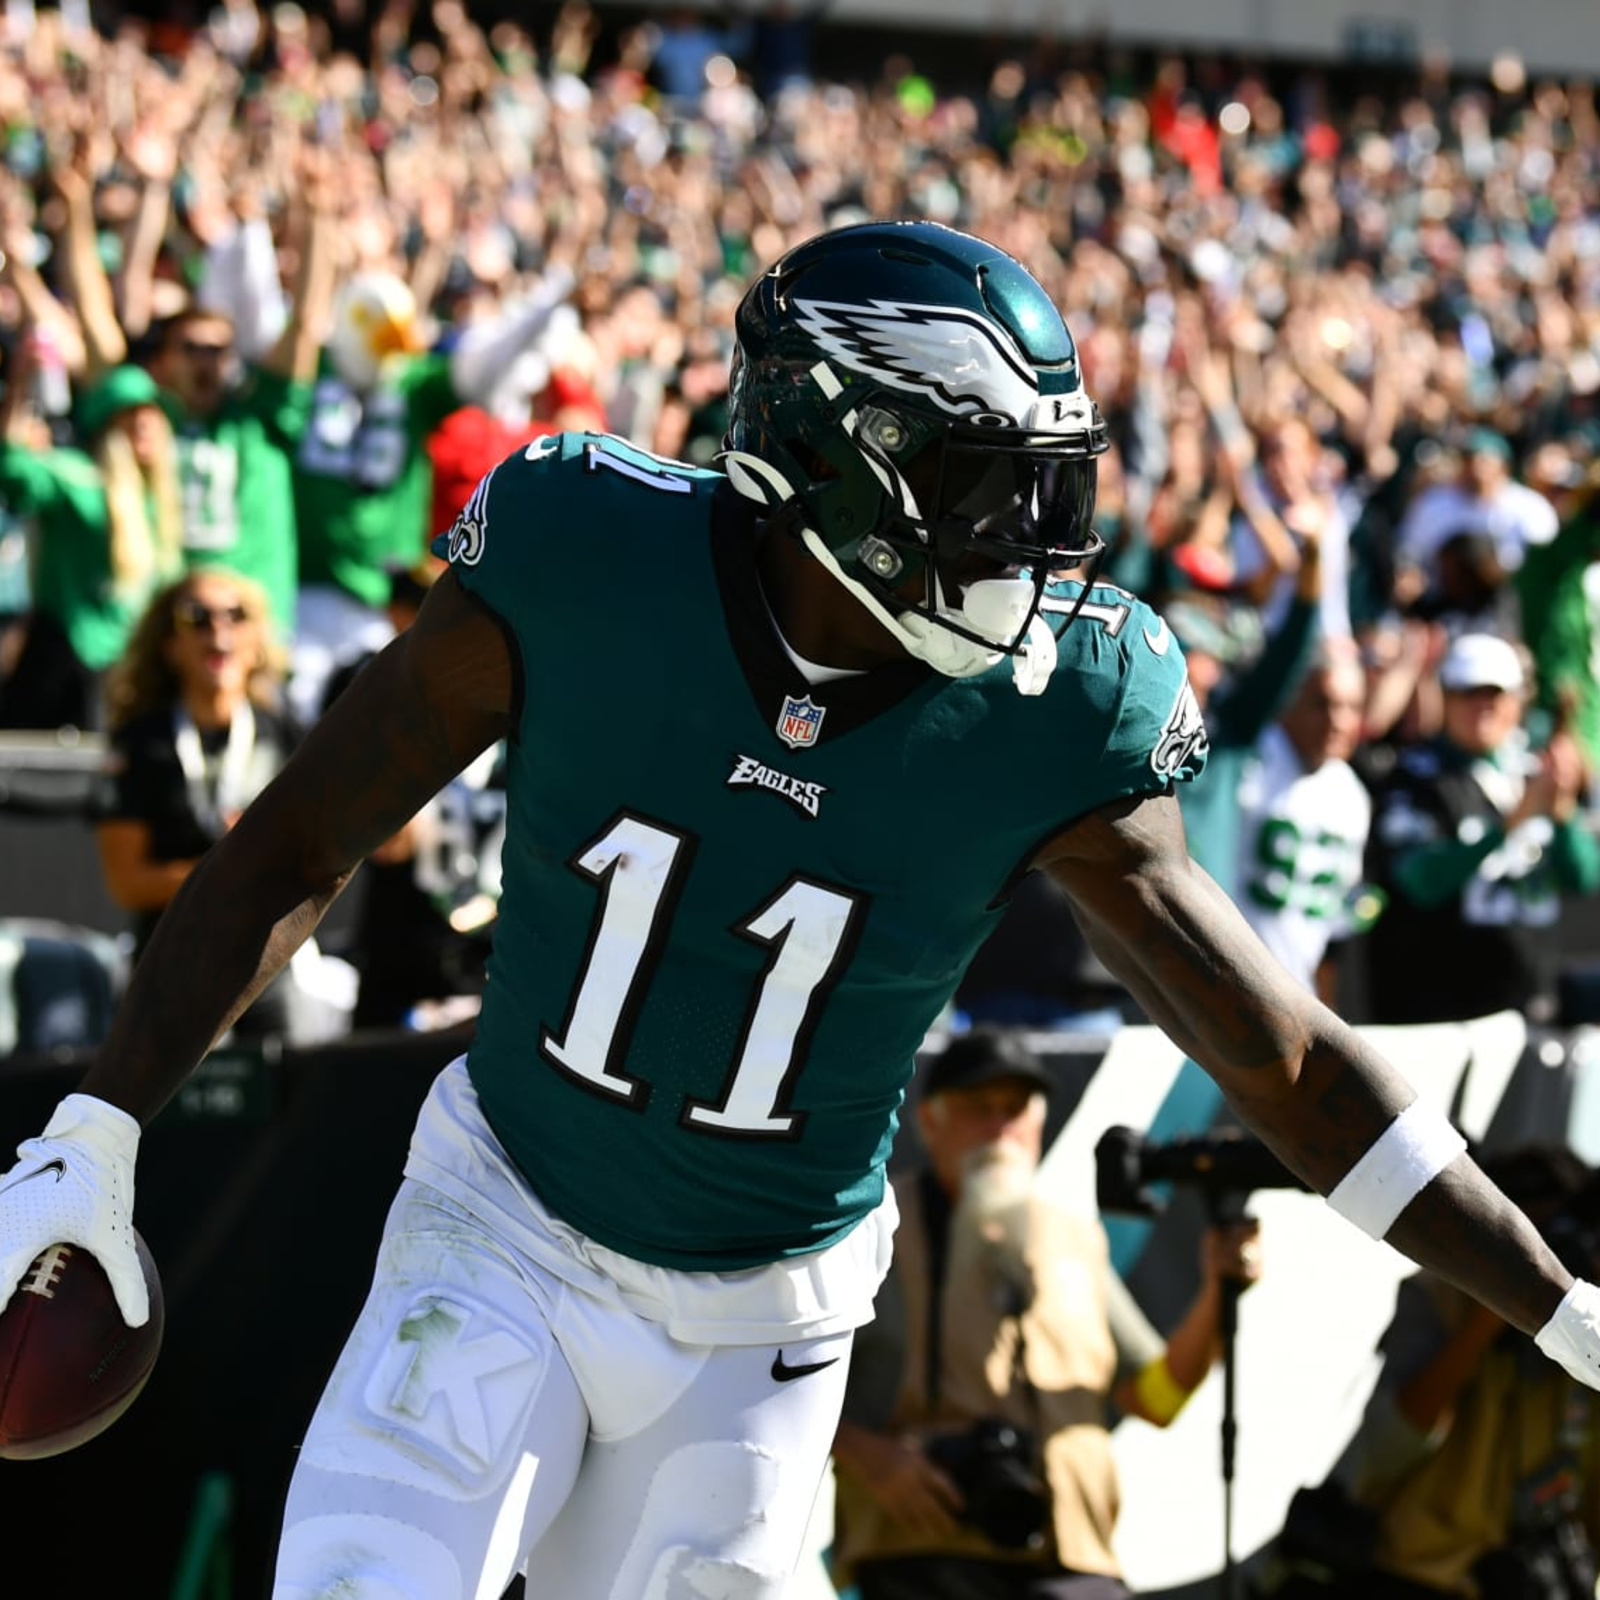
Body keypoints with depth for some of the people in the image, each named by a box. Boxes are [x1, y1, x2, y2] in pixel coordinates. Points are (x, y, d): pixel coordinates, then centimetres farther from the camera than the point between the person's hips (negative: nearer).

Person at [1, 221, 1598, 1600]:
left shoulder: (1046, 722, -18)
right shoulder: (578, 567, -20)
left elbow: (1289, 1059, -9)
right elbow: (293, 850, -9)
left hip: (753, 1331, 1)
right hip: (500, 1230, -1)